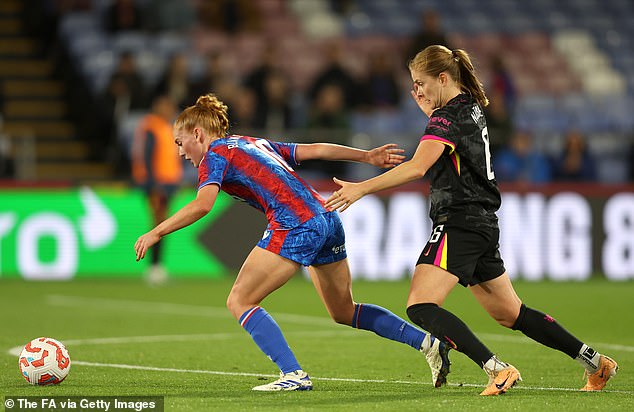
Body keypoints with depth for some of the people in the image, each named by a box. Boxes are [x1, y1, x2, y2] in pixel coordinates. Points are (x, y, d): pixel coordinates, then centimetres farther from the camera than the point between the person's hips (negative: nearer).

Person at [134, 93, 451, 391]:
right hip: (327, 218, 9)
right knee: (344, 312, 23)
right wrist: (367, 157, 23)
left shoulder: (214, 155, 2)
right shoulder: (255, 143, 25)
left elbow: (202, 205, -15)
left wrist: (155, 233, -11)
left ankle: (294, 374, -14)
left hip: (295, 227, -9)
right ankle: (427, 342, 19)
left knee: (239, 301, -2)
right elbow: (315, 149, 22)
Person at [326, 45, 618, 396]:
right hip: (483, 224, 10)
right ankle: (596, 363, 21)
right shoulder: (471, 107, 15)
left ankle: (497, 370, -26)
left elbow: (416, 167, -26)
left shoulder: (448, 117, -13)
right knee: (510, 314, 17)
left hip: (459, 223, -10)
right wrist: (425, 104, 28)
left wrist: (361, 189, -29)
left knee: (420, 307, -18)